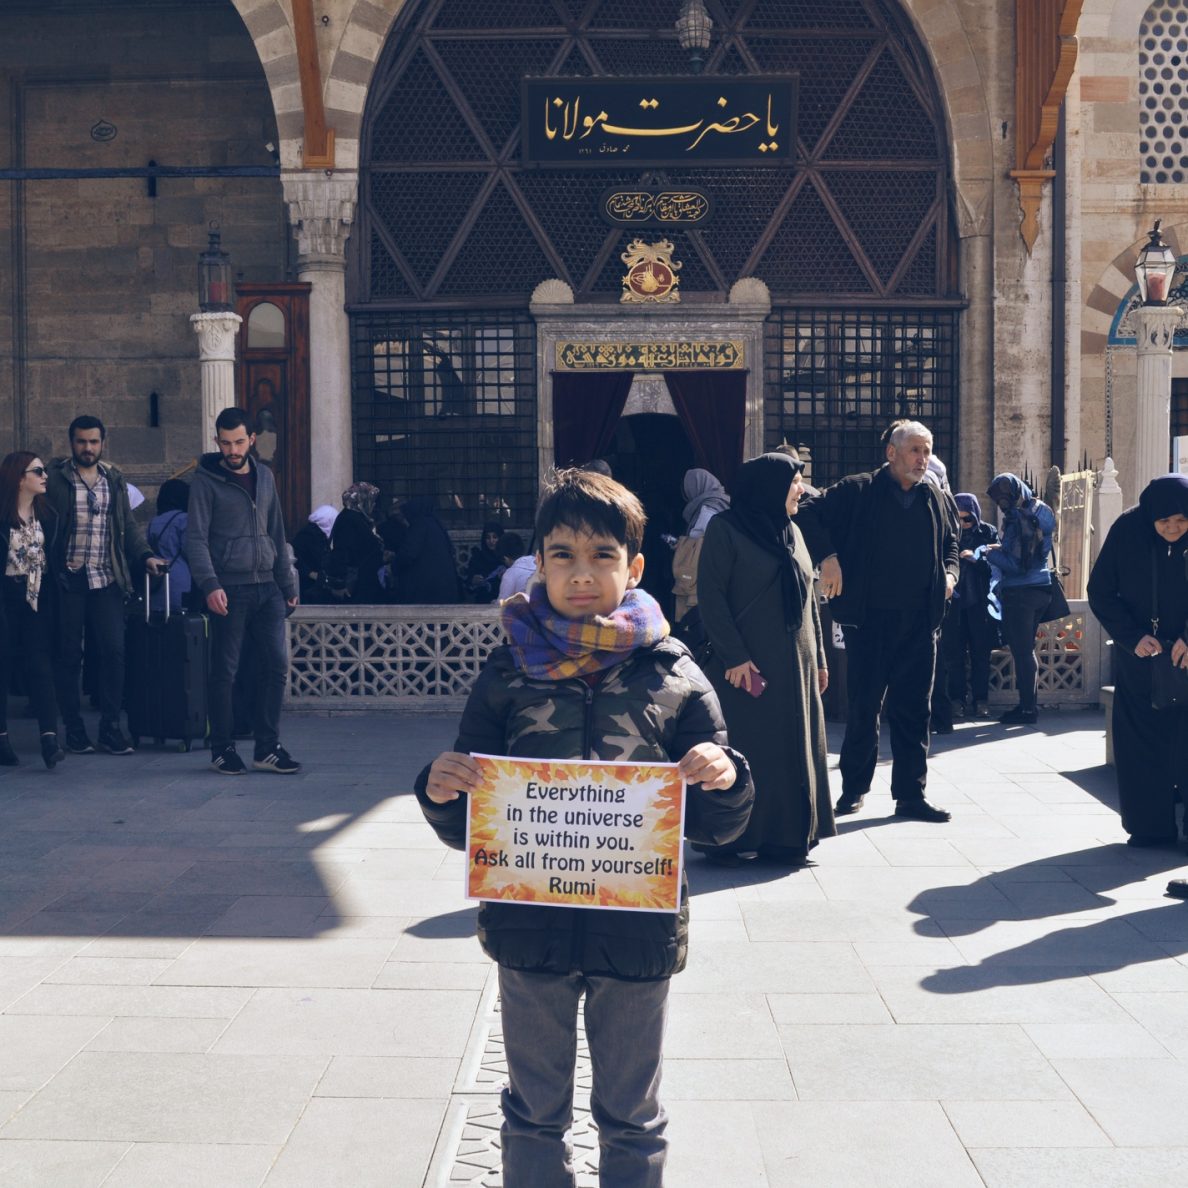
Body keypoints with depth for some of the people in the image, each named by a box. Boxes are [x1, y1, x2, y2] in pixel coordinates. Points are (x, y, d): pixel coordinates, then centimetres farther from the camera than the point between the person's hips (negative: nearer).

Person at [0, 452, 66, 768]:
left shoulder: (47, 514, 7)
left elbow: (52, 555, 9)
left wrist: (51, 596, 3)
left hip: (36, 597, 3)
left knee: (40, 664, -5)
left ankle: (50, 738, -13)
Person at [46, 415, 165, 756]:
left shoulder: (114, 480, 13)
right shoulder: (55, 479, 1)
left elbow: (128, 526, 14)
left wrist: (145, 556, -2)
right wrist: (49, 570, -13)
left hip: (106, 580, 3)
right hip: (68, 579, -2)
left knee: (113, 651, -4)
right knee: (69, 655, 2)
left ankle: (110, 728, 4)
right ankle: (74, 729, 12)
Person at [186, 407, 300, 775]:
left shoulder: (265, 477, 13)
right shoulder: (207, 481, -4)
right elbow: (196, 538, -10)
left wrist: (287, 582, 15)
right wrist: (210, 585, -22)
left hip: (267, 587, 5)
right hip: (229, 590, -5)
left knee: (276, 665, 1)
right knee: (224, 672, 1)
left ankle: (267, 748, 9)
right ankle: (223, 749, 13)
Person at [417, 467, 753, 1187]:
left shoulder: (674, 677, -4)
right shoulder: (509, 675, -2)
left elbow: (717, 828, 1)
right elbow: (467, 831, 2)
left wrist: (725, 781, -19)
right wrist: (441, 793, -19)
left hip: (637, 934, 0)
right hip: (530, 931, 1)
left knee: (632, 1122, 16)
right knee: (535, 1118, 17)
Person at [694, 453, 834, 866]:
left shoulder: (791, 531, 14)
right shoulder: (726, 529, -7)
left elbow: (809, 598, 17)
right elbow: (710, 596, -12)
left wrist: (818, 658, 14)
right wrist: (734, 657, -18)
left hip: (794, 668, 7)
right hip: (747, 668, -7)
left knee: (793, 751, 8)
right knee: (740, 754, -3)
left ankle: (785, 838, 17)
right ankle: (725, 841, 7)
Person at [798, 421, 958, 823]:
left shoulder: (934, 499, 13)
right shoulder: (857, 491, -2)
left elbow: (949, 544, 26)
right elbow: (812, 515, -4)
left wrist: (949, 572, 8)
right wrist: (827, 556, -15)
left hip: (919, 622, 4)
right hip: (869, 619, -4)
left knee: (914, 709, 7)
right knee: (863, 706, 3)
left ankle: (910, 794, 14)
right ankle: (854, 789, 17)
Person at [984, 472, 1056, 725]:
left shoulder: (1018, 519, -18)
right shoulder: (1040, 512, 10)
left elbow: (1015, 564, -21)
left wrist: (991, 553, -9)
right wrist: (1001, 550, 14)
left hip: (1019, 593, -10)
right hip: (1040, 588, 10)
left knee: (1021, 650, -3)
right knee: (1026, 649, 17)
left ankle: (1027, 708, 0)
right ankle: (1029, 704, 22)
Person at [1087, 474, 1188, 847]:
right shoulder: (1127, 530, -11)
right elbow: (1100, 593, -4)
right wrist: (1133, 636, -14)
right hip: (1139, 658, 0)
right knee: (1142, 743, 0)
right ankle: (1149, 826, 8)